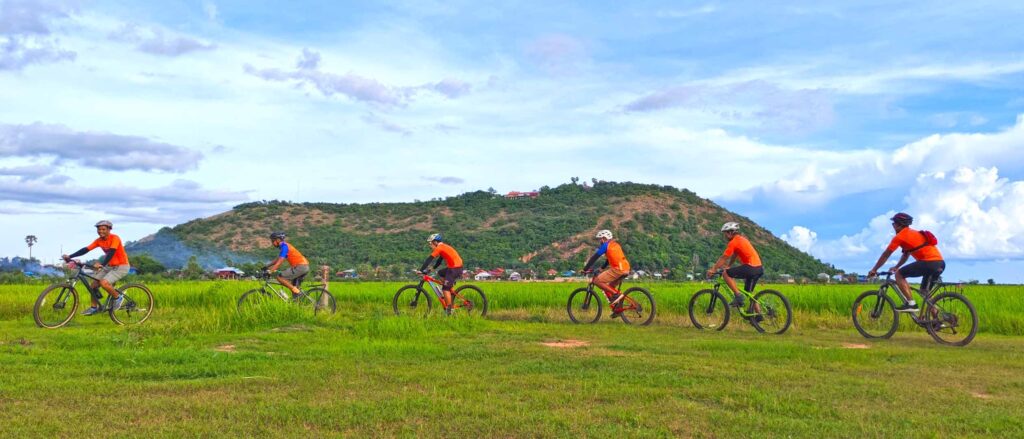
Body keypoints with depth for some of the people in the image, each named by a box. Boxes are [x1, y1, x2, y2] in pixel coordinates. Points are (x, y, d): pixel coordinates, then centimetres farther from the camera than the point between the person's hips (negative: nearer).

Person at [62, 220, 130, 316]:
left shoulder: (114, 238, -19)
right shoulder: (99, 240, 1)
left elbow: (111, 253, -33)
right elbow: (86, 249, -6)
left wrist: (102, 265, -48)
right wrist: (70, 256, -17)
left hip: (121, 266, -7)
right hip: (109, 266, 7)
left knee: (104, 283, -26)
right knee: (94, 285, 1)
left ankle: (118, 297, -3)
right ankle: (94, 307, 17)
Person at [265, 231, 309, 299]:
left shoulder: (284, 246, -10)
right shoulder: (285, 246, 20)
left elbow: (279, 262, -18)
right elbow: (277, 260, 29)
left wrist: (269, 271, -21)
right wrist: (267, 266, 26)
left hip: (300, 267, -10)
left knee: (280, 277, -9)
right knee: (293, 286, 19)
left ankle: (297, 292, -10)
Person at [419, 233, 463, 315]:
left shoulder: (439, 248, -8)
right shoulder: (444, 247, 21)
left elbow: (429, 259, -11)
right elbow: (439, 261, 27)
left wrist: (421, 270, -11)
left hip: (455, 268, -9)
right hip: (458, 267, 9)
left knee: (445, 289, -6)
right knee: (440, 273, 26)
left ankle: (448, 310, -5)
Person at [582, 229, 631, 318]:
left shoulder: (605, 245, -1)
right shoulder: (615, 244, 24)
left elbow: (594, 257, -2)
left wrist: (585, 269, 2)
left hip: (617, 269, -9)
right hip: (626, 270, 9)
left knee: (597, 281, -7)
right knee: (609, 287, 21)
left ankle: (616, 294, -11)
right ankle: (617, 309, 15)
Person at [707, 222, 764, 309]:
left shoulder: (734, 242, -8)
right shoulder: (741, 239, 21)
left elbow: (724, 258, -6)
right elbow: (734, 256, 27)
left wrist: (713, 269, -1)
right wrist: (728, 266, 25)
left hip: (750, 267, -10)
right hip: (759, 268, 10)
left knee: (725, 274, -8)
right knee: (749, 292, 18)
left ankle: (738, 295, -10)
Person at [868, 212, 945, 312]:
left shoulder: (900, 236, 0)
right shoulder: (914, 233, 27)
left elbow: (886, 255, 5)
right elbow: (906, 255, 36)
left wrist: (874, 270, 12)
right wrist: (896, 267, 40)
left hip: (929, 262, -9)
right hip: (940, 263, 9)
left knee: (899, 274, -1)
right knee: (925, 291, 22)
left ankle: (911, 303, -9)